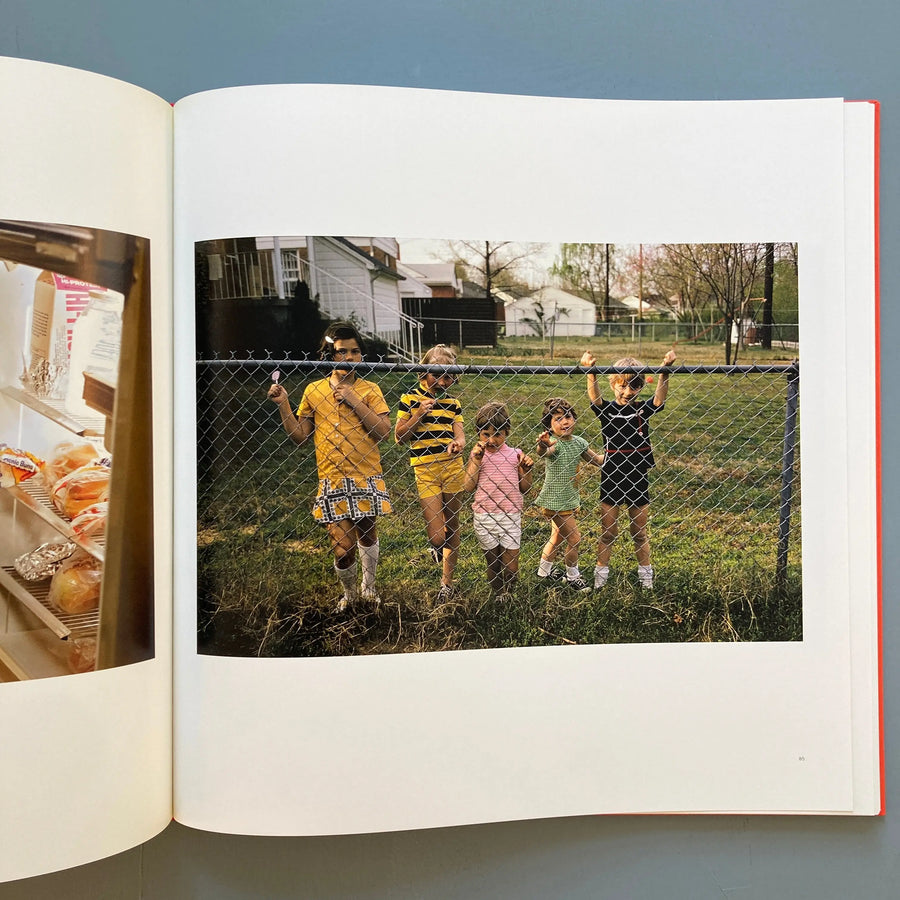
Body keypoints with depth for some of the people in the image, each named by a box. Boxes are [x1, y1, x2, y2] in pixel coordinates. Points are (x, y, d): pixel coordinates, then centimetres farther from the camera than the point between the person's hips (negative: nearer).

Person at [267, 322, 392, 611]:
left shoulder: (369, 390, 2)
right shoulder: (314, 391, 6)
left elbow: (383, 430, -10)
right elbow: (299, 436, 9)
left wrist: (354, 401, -13)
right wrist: (283, 404, -2)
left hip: (366, 478, 0)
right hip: (332, 480, 0)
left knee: (367, 533, 14)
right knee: (343, 548, -5)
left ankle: (368, 586, 41)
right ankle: (349, 592, 25)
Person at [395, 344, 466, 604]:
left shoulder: (452, 402, 8)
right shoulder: (411, 398, -1)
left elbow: (459, 434, 4)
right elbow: (399, 436, 0)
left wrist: (459, 443, -19)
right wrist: (419, 414, -13)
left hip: (453, 468, 3)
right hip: (426, 471, -3)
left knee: (452, 527, 9)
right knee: (436, 535, -7)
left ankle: (447, 582, 23)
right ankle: (437, 550, 32)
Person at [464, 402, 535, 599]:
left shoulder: (515, 455, 3)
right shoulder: (477, 453, 3)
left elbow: (524, 488, 8)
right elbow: (469, 486, -7)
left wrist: (528, 470, -8)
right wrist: (476, 460, -11)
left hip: (511, 516, 0)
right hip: (484, 516, 0)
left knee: (510, 568, 0)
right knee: (493, 565, 13)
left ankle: (507, 596, 20)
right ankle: (497, 597, 27)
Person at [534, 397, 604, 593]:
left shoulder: (578, 442, 0)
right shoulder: (554, 443, -22)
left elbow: (596, 460, 14)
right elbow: (543, 452, -46)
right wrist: (542, 445, -68)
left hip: (570, 499, 8)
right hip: (555, 501, -8)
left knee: (558, 536, 22)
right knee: (574, 538, -1)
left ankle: (544, 569, 42)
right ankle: (572, 576, 20)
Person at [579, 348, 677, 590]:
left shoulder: (643, 409, 0)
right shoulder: (606, 409, -4)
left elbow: (659, 399, -18)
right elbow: (594, 397, -23)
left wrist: (665, 371, -34)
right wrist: (590, 372, -41)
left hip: (638, 479, 1)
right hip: (611, 479, -1)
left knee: (640, 532, 13)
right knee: (607, 531, 10)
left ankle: (645, 576, 27)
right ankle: (601, 575, 22)